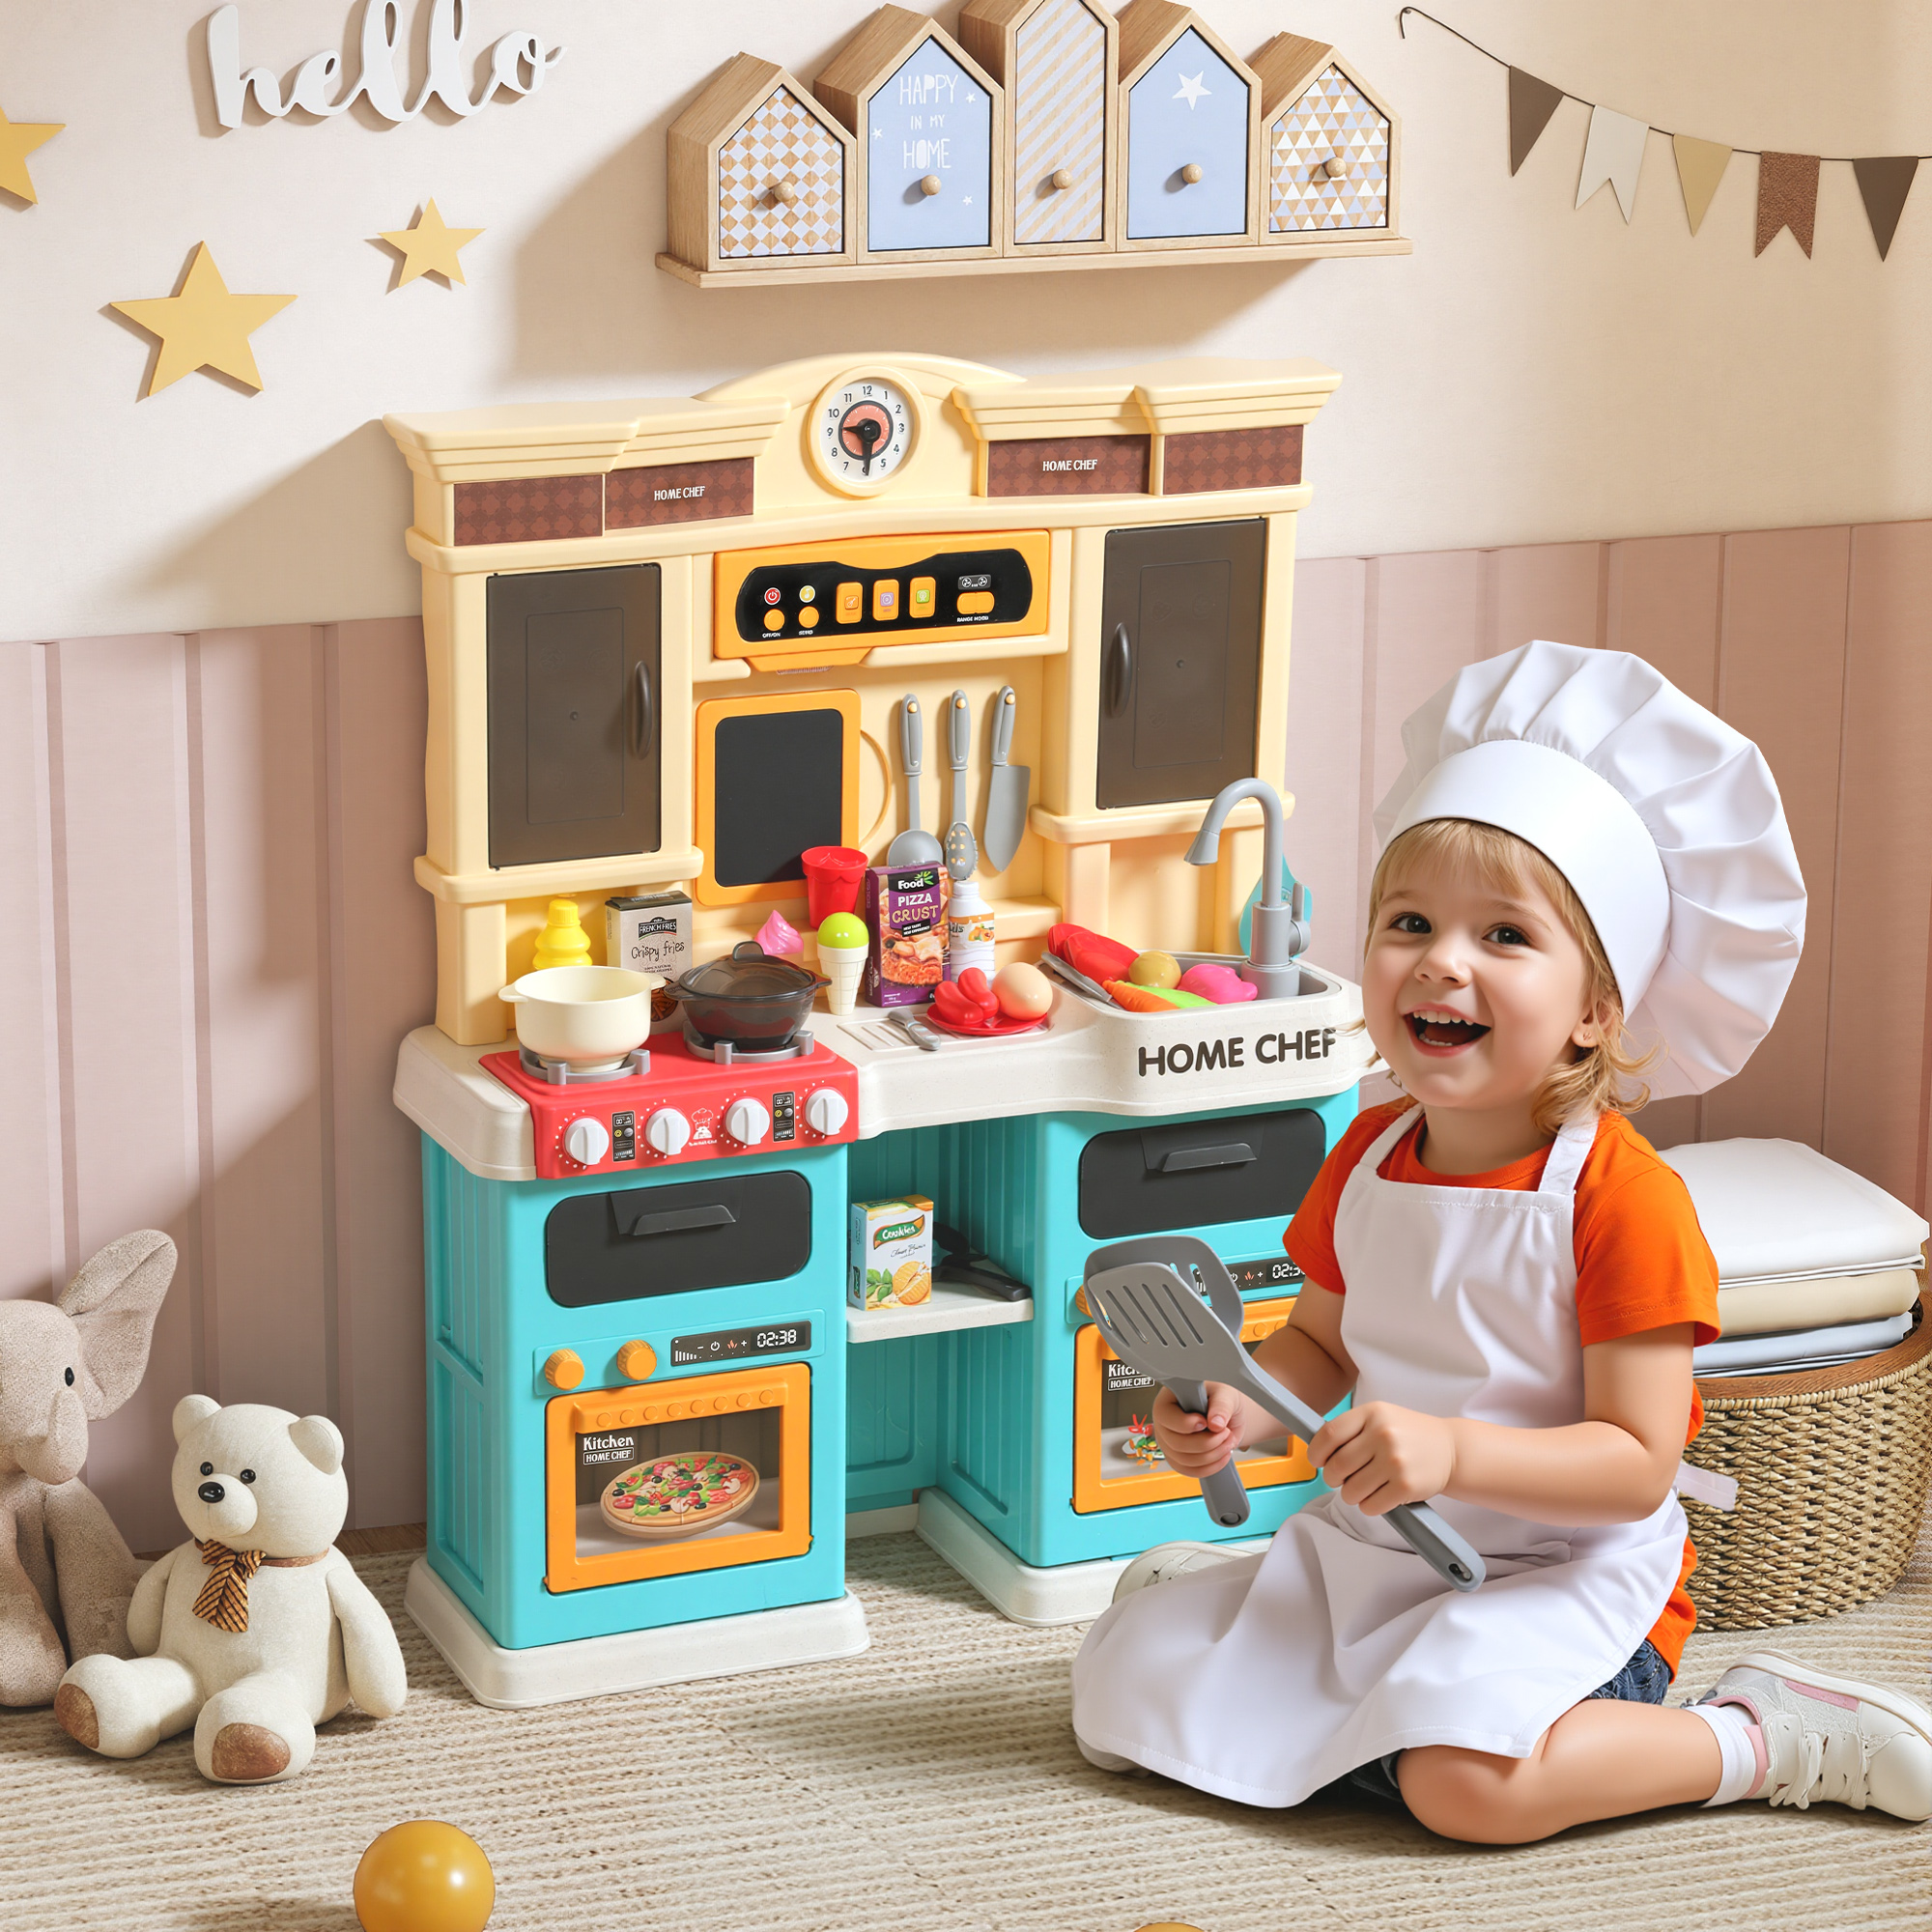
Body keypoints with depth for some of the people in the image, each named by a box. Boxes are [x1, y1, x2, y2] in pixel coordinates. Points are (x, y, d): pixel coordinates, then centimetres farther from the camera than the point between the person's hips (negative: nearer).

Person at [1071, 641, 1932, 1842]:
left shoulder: (1622, 1198, -19)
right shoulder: (1370, 1157, 3)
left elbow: (1639, 1463, -20)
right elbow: (1324, 1343, 17)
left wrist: (1451, 1452, -33)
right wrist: (1241, 1407, -6)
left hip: (1568, 1579, -7)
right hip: (1367, 1557, 7)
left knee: (1466, 1781, -34)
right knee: (1126, 1689, 0)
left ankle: (1766, 1739, -11)